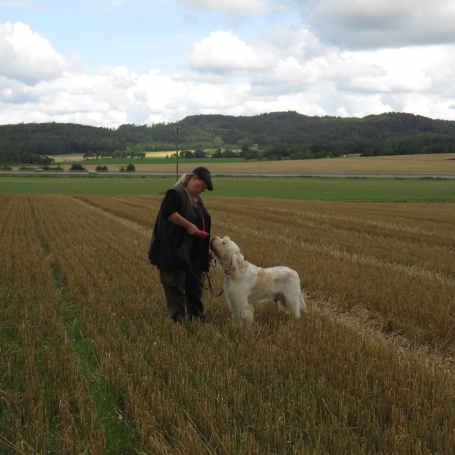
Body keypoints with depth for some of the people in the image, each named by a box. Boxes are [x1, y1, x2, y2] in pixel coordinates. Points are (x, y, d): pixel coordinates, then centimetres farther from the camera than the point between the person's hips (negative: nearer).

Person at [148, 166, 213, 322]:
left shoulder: (197, 199, 15)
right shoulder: (175, 194, -12)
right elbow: (169, 213, -27)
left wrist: (206, 247, 18)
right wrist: (188, 225, -24)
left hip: (194, 253, 9)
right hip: (175, 250, -9)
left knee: (195, 284, 13)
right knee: (176, 284, -3)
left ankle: (196, 313, 22)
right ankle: (178, 316, 4)